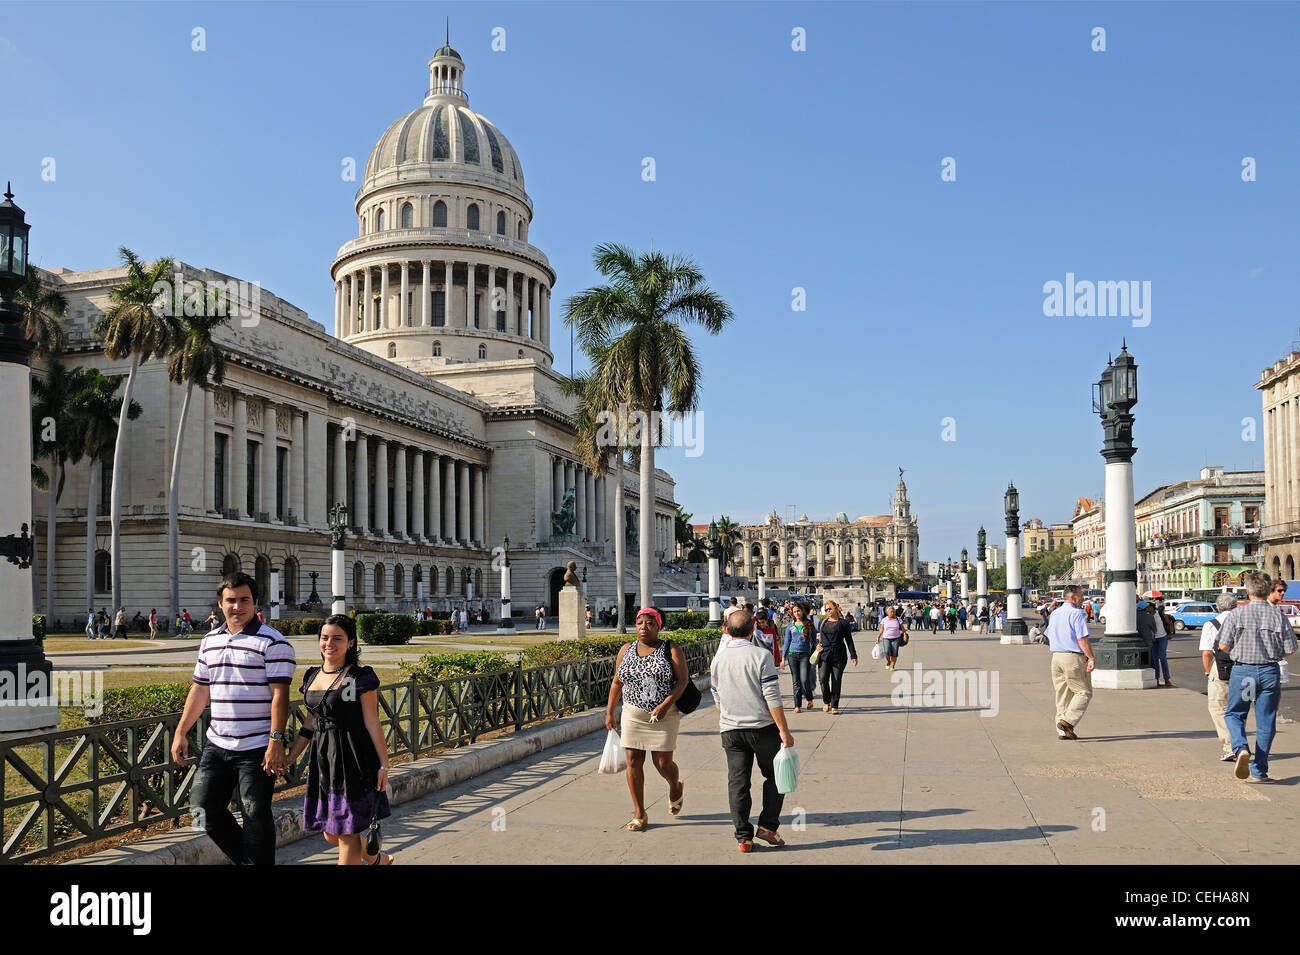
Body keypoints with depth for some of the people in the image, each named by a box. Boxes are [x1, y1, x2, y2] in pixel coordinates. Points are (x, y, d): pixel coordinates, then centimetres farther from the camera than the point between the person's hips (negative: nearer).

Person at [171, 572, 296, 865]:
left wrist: (276, 741, -20)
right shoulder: (210, 641, 13)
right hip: (216, 745, 7)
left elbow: (279, 694, -13)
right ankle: (244, 858, 26)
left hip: (257, 749, -6)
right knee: (206, 811, 7)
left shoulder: (272, 642, -8)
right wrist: (181, 732, 16)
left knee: (256, 817, -1)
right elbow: (199, 690, 19)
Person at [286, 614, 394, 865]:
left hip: (353, 760, -7)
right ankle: (378, 859, 37)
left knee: (347, 832, -1)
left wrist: (384, 765, -10)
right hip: (323, 760, 7)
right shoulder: (312, 676, 10)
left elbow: (372, 723, -9)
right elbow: (310, 722, 17)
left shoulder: (360, 678, -9)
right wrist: (290, 759, 16)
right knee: (330, 834, 13)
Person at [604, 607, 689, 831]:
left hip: (664, 716, -3)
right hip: (633, 715, 4)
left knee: (663, 764, 0)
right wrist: (609, 712, 12)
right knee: (633, 762, 0)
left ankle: (676, 787, 36)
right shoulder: (626, 651, 8)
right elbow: (617, 683, 14)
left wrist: (665, 705, -21)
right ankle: (639, 814, 11)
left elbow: (683, 680, -10)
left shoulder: (671, 650, -4)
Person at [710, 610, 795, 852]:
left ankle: (743, 837, 6)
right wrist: (784, 731, -10)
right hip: (762, 726, -3)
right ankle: (767, 826, 8)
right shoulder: (761, 656, -10)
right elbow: (772, 698, -14)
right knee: (774, 776, 14)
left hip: (730, 730, 3)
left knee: (737, 783, 5)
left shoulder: (717, 660, 4)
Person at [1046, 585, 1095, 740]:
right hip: (1074, 657, -8)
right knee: (1084, 692, 0)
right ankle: (1068, 721, -13)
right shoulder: (1077, 614, -10)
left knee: (1062, 694, 11)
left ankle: (1062, 731, 11)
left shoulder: (1054, 614, 15)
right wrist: (1091, 658, -15)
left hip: (1056, 656, 8)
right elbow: (1082, 639, -16)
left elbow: (1049, 638, 20)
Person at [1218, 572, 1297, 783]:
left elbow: (1224, 645, -7)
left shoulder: (1237, 614, -7)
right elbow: (1289, 650, -1)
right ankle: (1258, 771, 12)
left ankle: (1241, 748, -12)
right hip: (1270, 672, 1)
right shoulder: (1278, 616, -4)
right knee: (1265, 722, 10)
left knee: (1234, 714, 15)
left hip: (1242, 670, -1)